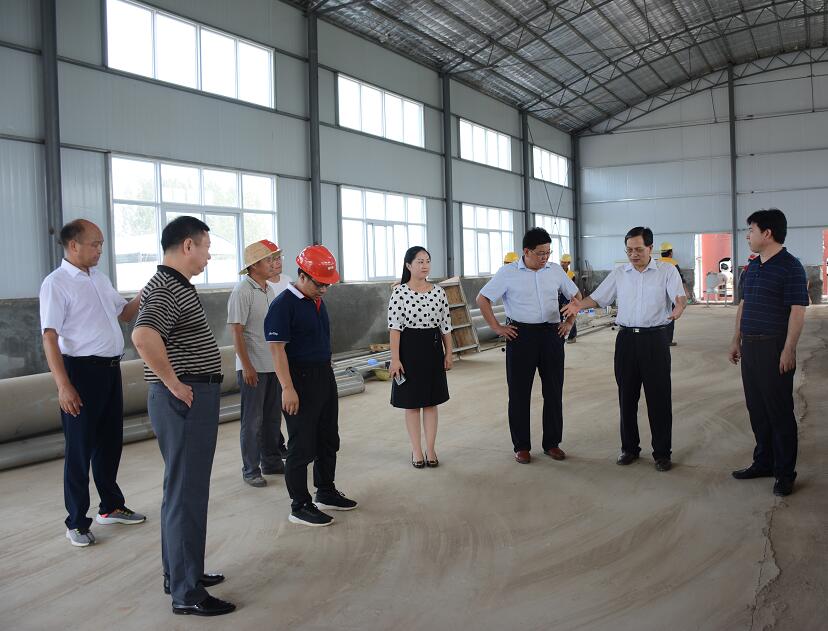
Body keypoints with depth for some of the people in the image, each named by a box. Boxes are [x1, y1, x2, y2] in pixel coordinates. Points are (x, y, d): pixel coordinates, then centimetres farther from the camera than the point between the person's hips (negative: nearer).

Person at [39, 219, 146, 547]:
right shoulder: (56, 283, -11)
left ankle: (111, 506, 33)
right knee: (79, 450, 2)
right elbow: (50, 338, -16)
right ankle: (76, 523, 14)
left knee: (110, 442, 17)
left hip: (110, 369, 8)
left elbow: (124, 313, 23)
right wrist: (63, 386, -22)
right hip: (82, 371, -7)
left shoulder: (100, 278, 12)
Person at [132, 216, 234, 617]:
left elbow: (141, 303, 34)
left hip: (195, 401, 11)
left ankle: (179, 572, 32)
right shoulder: (167, 290, -18)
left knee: (183, 489, 19)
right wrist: (173, 382, -26)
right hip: (185, 401, -11)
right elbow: (143, 335, -37)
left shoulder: (174, 286, 14)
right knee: (187, 494, -4)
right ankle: (186, 593, 5)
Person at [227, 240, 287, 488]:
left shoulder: (269, 289, 10)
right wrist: (247, 366, -18)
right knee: (252, 420, 2)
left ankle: (271, 462, 28)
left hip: (273, 365, 8)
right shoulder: (242, 291, -14)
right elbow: (237, 332, -16)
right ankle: (250, 470, 13)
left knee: (272, 417, 15)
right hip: (253, 367, -7)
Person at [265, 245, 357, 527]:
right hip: (300, 380, -9)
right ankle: (300, 506, 11)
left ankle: (326, 493, 33)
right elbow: (276, 348, -20)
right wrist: (288, 388, -24)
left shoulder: (318, 301, 11)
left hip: (325, 376, 9)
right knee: (302, 446, -1)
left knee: (328, 440, 18)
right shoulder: (283, 305, -16)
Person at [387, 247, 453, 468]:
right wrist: (395, 358, -14)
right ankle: (416, 451, 17)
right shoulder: (399, 292, -8)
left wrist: (448, 353, 7)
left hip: (433, 348, 3)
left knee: (431, 402, 9)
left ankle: (430, 450, 18)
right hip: (409, 348, -3)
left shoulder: (439, 291, 3)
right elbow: (394, 327, -10)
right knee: (412, 402, 6)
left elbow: (445, 326, 7)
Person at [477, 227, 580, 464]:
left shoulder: (555, 270, 6)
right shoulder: (508, 273, -4)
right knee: (519, 392, 3)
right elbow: (482, 299, -1)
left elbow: (576, 295, 18)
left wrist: (570, 321, 8)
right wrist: (496, 327, -5)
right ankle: (521, 446, 14)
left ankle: (552, 443, 20)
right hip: (521, 335, -3)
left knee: (554, 390, 7)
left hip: (551, 334, 3)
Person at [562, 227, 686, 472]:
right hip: (626, 338, 3)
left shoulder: (667, 271, -1)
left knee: (659, 396, 0)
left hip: (655, 338, -3)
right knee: (627, 396, 9)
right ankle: (629, 448, 21)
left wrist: (679, 306, -37)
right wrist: (579, 305, -12)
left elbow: (680, 296, -13)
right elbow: (598, 297, 8)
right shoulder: (619, 273, 9)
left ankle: (662, 452, 11)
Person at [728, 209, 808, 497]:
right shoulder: (752, 267, 12)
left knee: (779, 411, 0)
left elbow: (797, 311, -15)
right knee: (756, 408, 14)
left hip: (775, 347, -8)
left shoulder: (790, 267, -11)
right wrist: (737, 340, 16)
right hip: (750, 346, 8)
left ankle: (785, 473, 10)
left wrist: (788, 350, -20)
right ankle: (763, 462, 27)